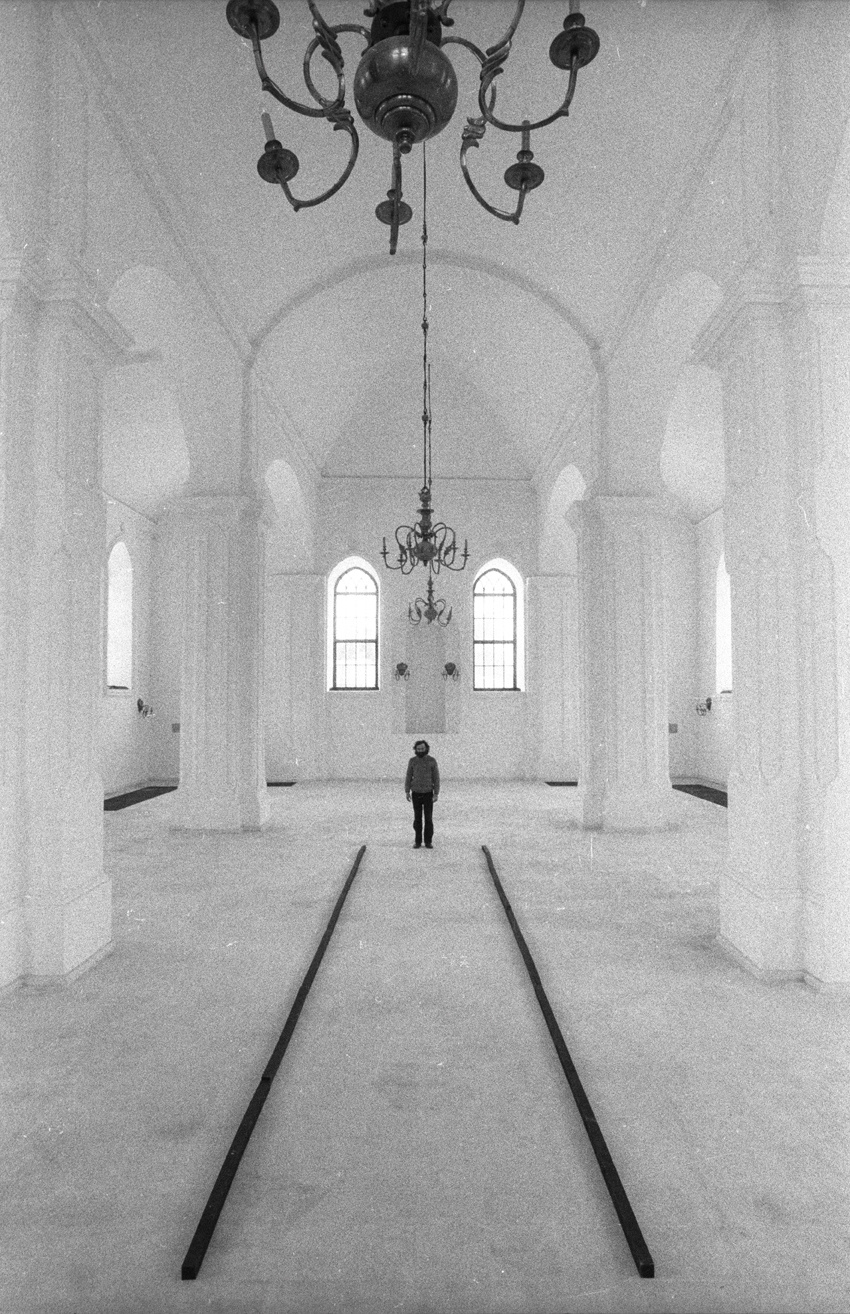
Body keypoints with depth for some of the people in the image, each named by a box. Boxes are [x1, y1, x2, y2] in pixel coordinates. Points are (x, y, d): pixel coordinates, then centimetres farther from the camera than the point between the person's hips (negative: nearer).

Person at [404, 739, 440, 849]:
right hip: (416, 793, 1)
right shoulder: (412, 761, -3)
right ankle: (418, 842, 12)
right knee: (417, 818, 4)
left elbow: (436, 778, -4)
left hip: (428, 793, -1)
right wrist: (407, 792, -6)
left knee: (428, 818, 0)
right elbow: (408, 777, 2)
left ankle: (428, 842, 9)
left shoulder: (432, 761, -6)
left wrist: (436, 794, -9)